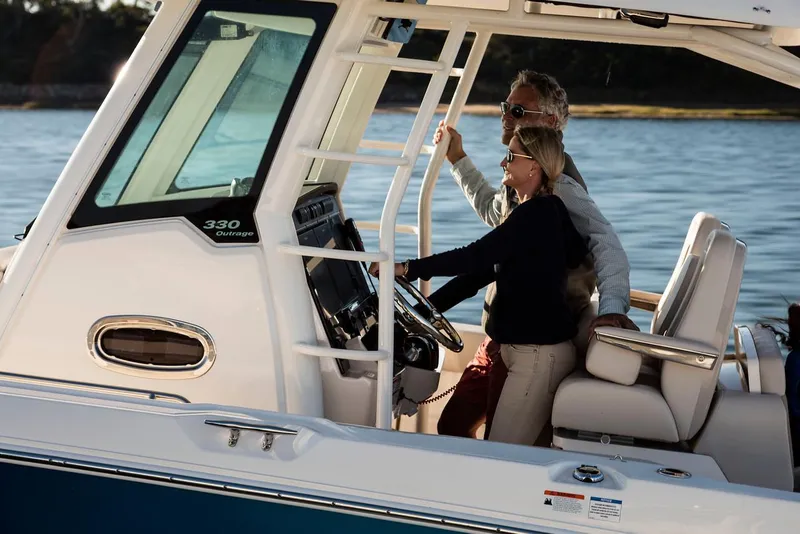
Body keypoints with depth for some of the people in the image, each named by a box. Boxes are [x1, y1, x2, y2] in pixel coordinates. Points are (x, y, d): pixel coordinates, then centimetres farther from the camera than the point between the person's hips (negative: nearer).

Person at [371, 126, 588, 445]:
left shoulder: (538, 213, -16)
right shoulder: (536, 213, 16)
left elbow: (477, 256, -24)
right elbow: (483, 270, 15)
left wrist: (408, 269, -20)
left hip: (540, 350, -10)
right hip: (520, 345, 10)